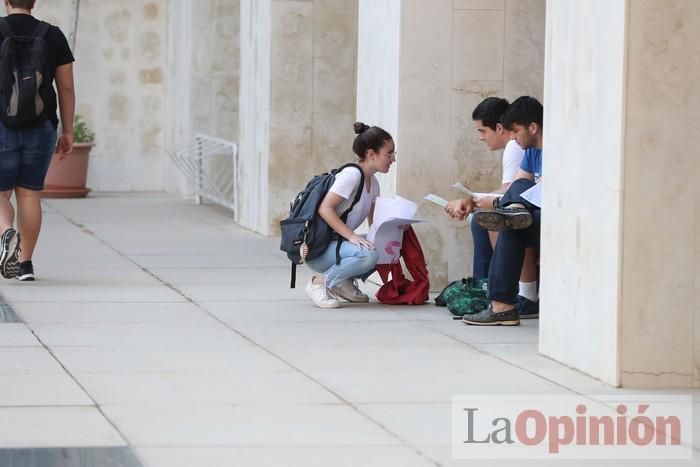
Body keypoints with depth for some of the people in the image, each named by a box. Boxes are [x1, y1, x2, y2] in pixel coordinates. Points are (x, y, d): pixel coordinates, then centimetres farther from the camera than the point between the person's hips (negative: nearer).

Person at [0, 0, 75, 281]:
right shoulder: (53, 36, 2)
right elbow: (66, 87, 2)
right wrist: (67, 132, 8)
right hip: (40, 130, 2)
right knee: (29, 195, 9)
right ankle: (26, 263, 8)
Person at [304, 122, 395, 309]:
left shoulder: (372, 182, 12)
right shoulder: (351, 175, -16)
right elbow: (324, 209, -23)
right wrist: (352, 236, -30)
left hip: (337, 245, 9)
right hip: (318, 250, -9)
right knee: (368, 254, -32)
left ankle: (345, 282, 6)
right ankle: (321, 282, -13)